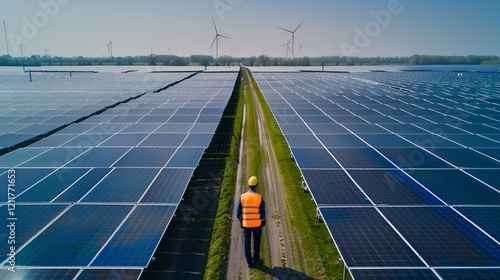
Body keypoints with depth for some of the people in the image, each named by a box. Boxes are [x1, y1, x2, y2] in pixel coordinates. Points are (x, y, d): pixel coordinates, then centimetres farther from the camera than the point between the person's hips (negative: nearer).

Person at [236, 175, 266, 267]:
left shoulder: (243, 196, -8)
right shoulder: (259, 197, -13)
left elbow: (238, 212, -3)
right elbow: (263, 212, -8)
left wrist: (241, 221, 13)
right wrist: (263, 222, 9)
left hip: (246, 223, 1)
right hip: (257, 223, -1)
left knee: (247, 242, 13)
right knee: (257, 242, 15)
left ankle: (249, 261, 21)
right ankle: (256, 260, 25)